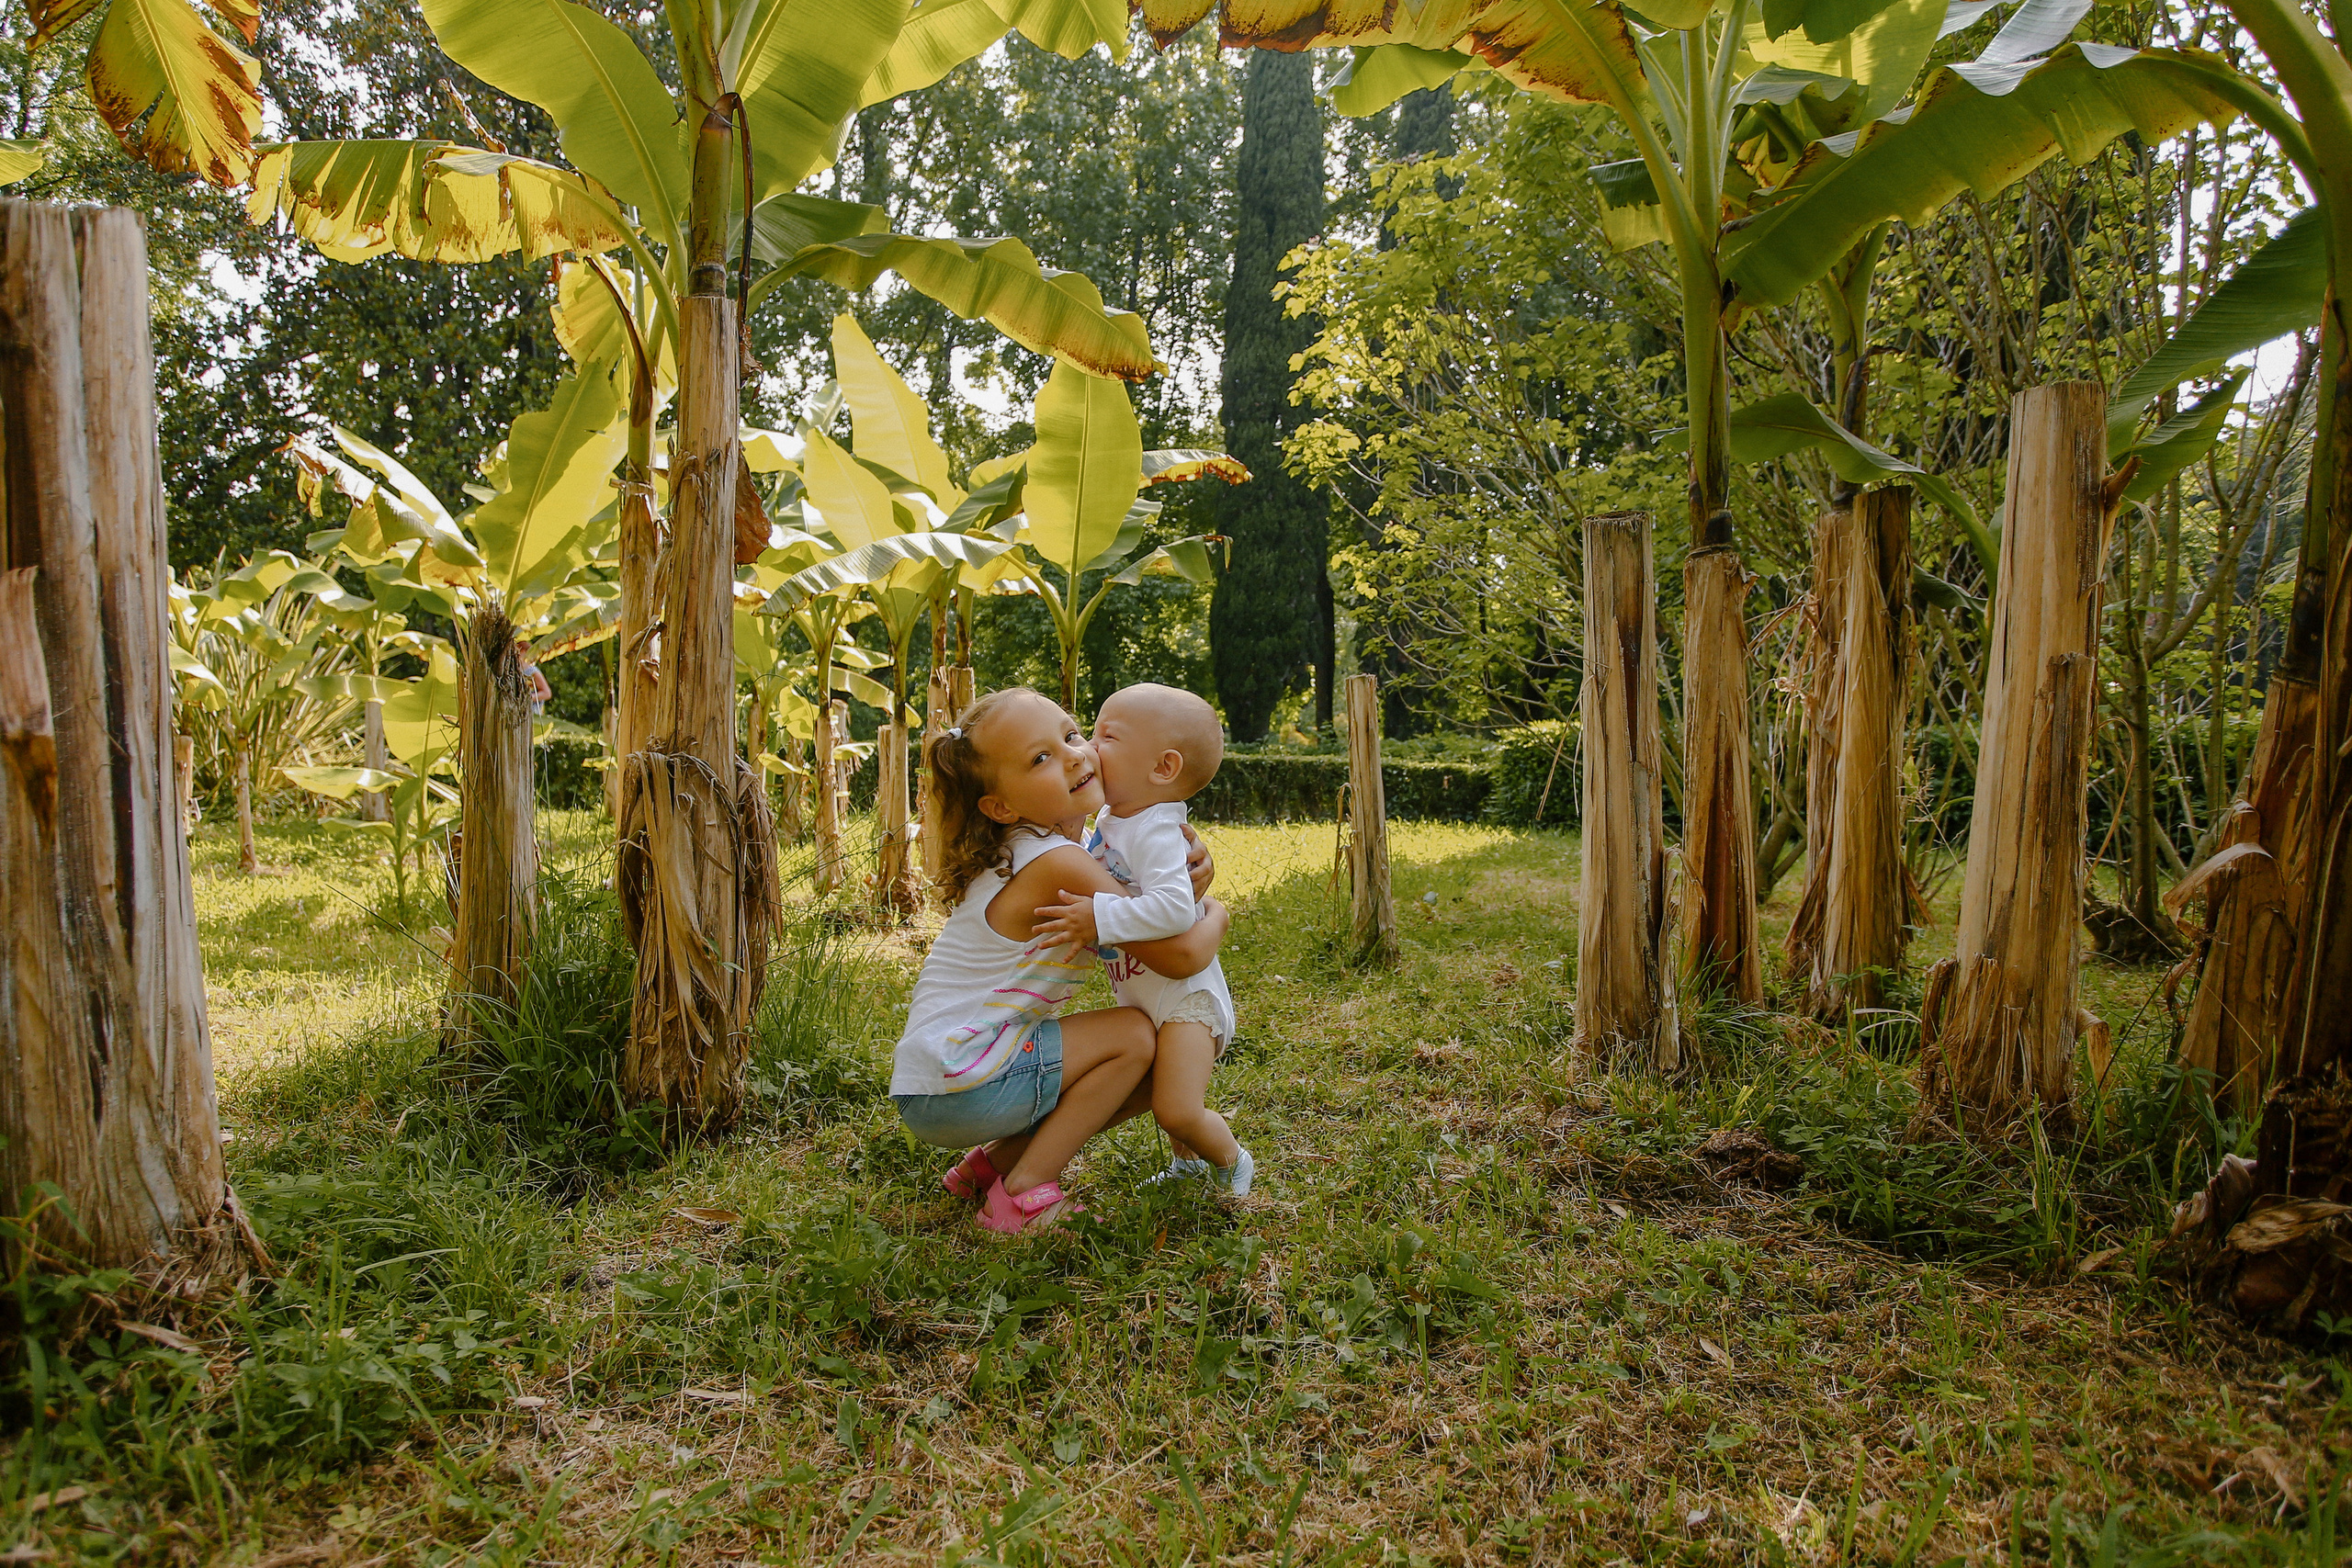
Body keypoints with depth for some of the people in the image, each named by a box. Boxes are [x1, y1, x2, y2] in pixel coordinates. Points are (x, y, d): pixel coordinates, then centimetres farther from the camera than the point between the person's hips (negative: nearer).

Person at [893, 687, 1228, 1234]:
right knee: (1134, 1035, -10)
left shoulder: (1018, 853, 9)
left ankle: (996, 1159, 13)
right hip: (959, 1084, -9)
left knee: (1147, 1079, 11)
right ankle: (1024, 1190, -6)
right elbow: (1180, 955, -24)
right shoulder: (1060, 864, -21)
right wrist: (1215, 916, 0)